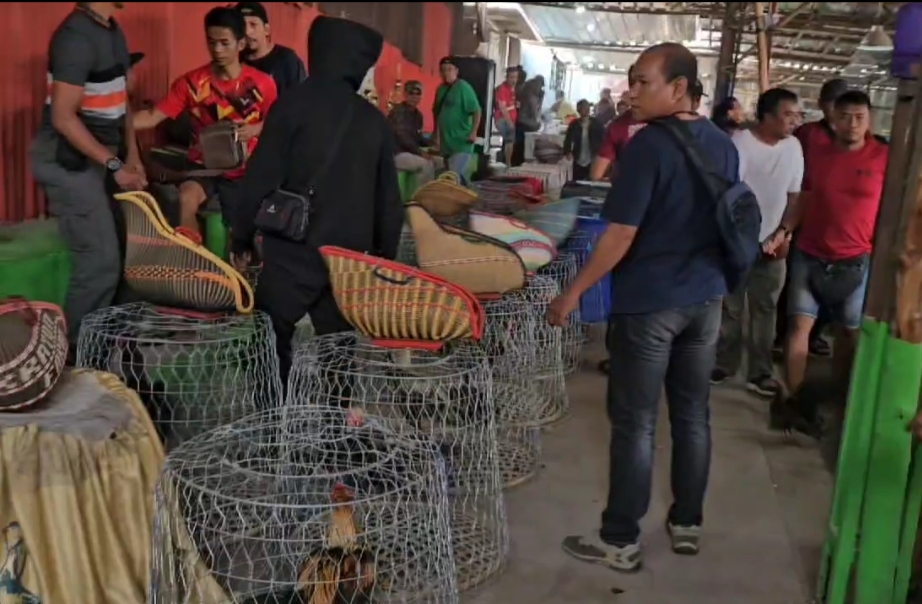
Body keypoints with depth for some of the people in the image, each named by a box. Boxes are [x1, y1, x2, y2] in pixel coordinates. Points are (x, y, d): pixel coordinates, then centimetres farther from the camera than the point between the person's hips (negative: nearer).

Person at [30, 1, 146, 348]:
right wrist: (114, 165, -21)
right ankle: (73, 349, 7)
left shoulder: (113, 31, 9)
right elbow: (63, 117, -21)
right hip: (69, 159, -8)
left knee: (105, 255, 9)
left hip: (97, 155, 8)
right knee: (100, 261, -8)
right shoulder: (77, 36, -19)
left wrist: (131, 155, 8)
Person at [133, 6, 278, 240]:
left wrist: (254, 129, -16)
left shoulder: (262, 83, -7)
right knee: (187, 197, -31)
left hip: (243, 171, 1)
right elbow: (152, 117, -13)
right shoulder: (191, 82, -8)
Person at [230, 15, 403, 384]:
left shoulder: (294, 104, -6)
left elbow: (261, 180, -8)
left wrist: (241, 237, 3)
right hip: (350, 256, 4)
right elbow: (388, 199, 10)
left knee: (268, 340, 9)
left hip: (293, 251, -4)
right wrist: (386, 254, 20)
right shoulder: (374, 120, 5)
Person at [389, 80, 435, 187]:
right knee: (427, 165, -25)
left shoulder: (418, 114, 11)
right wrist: (420, 152, -22)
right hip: (396, 154, -9)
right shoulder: (398, 112, -14)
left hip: (411, 153, 9)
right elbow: (402, 137, -21)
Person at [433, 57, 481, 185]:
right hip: (446, 142, 7)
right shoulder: (440, 89, 11)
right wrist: (437, 136, 17)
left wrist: (473, 132, -22)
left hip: (462, 142, -7)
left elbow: (477, 111, -14)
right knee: (459, 176, 16)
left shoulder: (463, 87, -10)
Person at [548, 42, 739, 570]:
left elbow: (622, 234, -19)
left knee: (635, 423, 2)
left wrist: (575, 292, -11)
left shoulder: (649, 145, -17)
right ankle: (688, 524, 27)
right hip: (706, 299, 7)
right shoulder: (725, 145, 6)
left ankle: (621, 541, 11)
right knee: (693, 416, 15)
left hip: (649, 302, -7)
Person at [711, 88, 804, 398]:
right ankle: (724, 364, 22)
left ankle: (760, 373, 17)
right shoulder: (741, 142, -13)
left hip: (773, 244, 4)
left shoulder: (793, 146, 1)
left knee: (765, 311, 9)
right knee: (730, 308, 7)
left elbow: (794, 196, 8)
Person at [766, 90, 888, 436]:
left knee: (851, 330, 10)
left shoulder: (884, 158, -4)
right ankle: (795, 399, 4)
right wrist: (783, 230, -3)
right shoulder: (818, 155, 5)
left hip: (857, 260, -2)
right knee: (799, 323, -2)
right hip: (809, 255, 2)